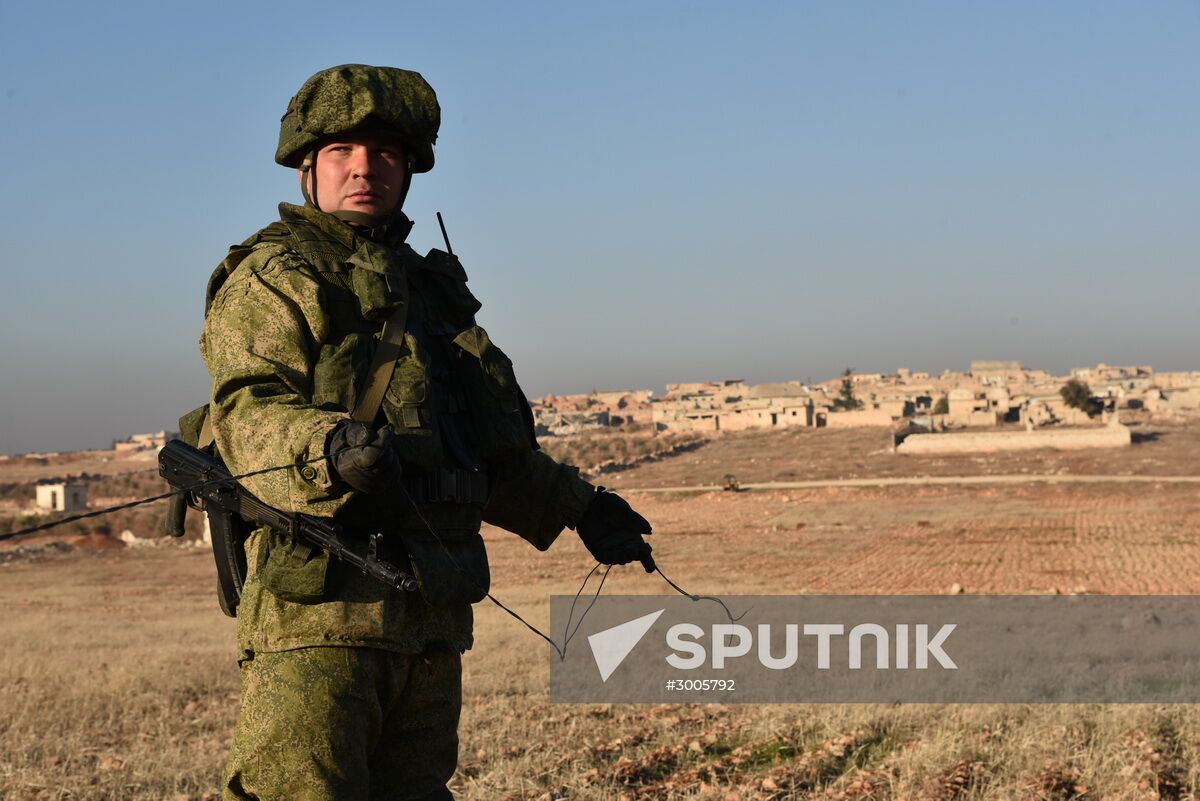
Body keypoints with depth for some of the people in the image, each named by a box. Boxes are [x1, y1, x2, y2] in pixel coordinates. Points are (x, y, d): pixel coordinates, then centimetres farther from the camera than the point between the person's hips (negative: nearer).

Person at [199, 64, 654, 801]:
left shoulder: (429, 286, 23)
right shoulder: (271, 281, 0)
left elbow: (489, 450, 32)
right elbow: (249, 416, -16)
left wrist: (578, 506, 33)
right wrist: (333, 446, -35)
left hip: (434, 615, 7)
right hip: (319, 605, -7)